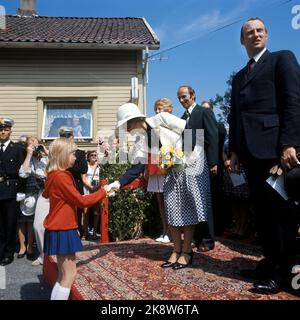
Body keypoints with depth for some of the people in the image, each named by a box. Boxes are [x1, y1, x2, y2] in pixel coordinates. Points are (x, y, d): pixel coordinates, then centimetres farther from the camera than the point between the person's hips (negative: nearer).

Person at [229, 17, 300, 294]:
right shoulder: (239, 76, 24)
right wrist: (235, 151, 12)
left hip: (274, 147, -6)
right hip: (250, 151, 7)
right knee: (262, 209, 9)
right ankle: (271, 261, 19)